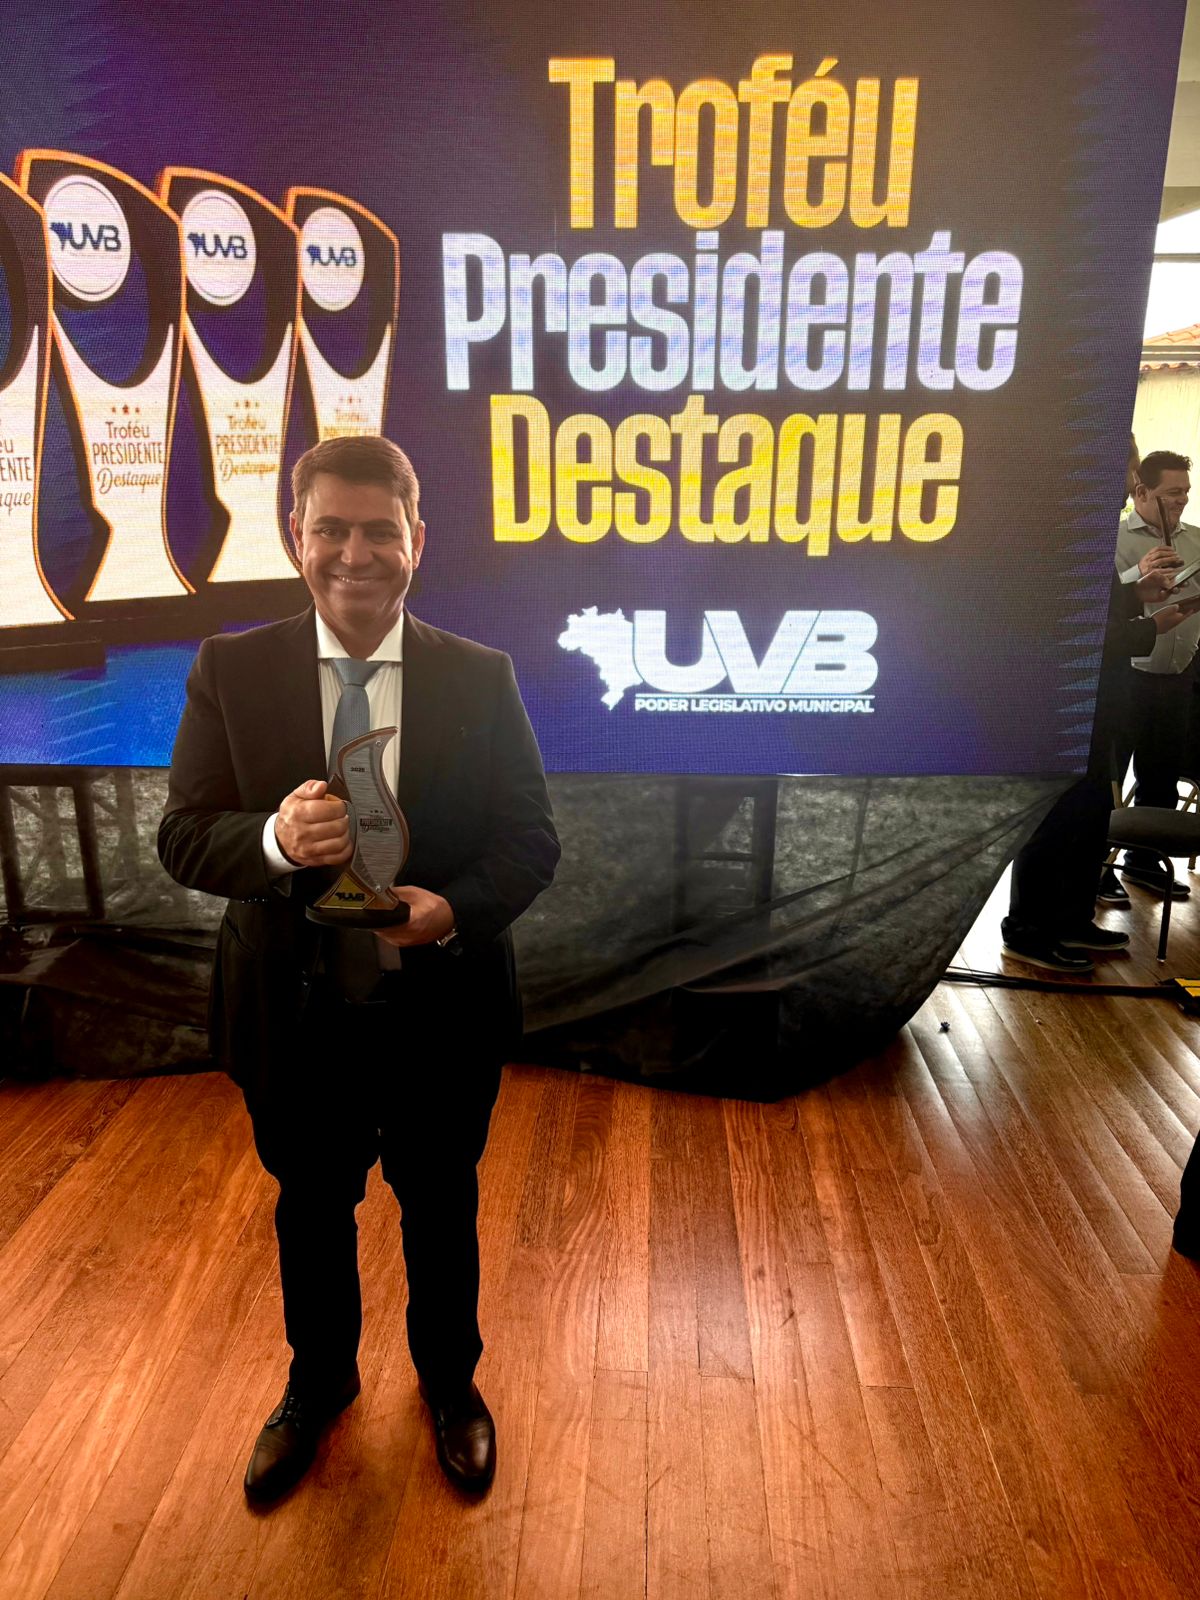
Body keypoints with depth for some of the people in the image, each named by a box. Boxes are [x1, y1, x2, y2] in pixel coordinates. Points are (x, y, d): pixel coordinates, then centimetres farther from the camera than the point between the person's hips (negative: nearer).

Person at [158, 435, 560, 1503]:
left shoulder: (481, 679, -8)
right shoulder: (231, 671, -7)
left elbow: (532, 839, -6)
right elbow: (182, 836, -7)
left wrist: (454, 908, -26)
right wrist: (275, 840, -28)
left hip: (441, 1012, 0)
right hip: (296, 1013, 1)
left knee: (442, 1209, 21)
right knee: (311, 1210, 23)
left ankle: (450, 1380, 51)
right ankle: (319, 1383, 53)